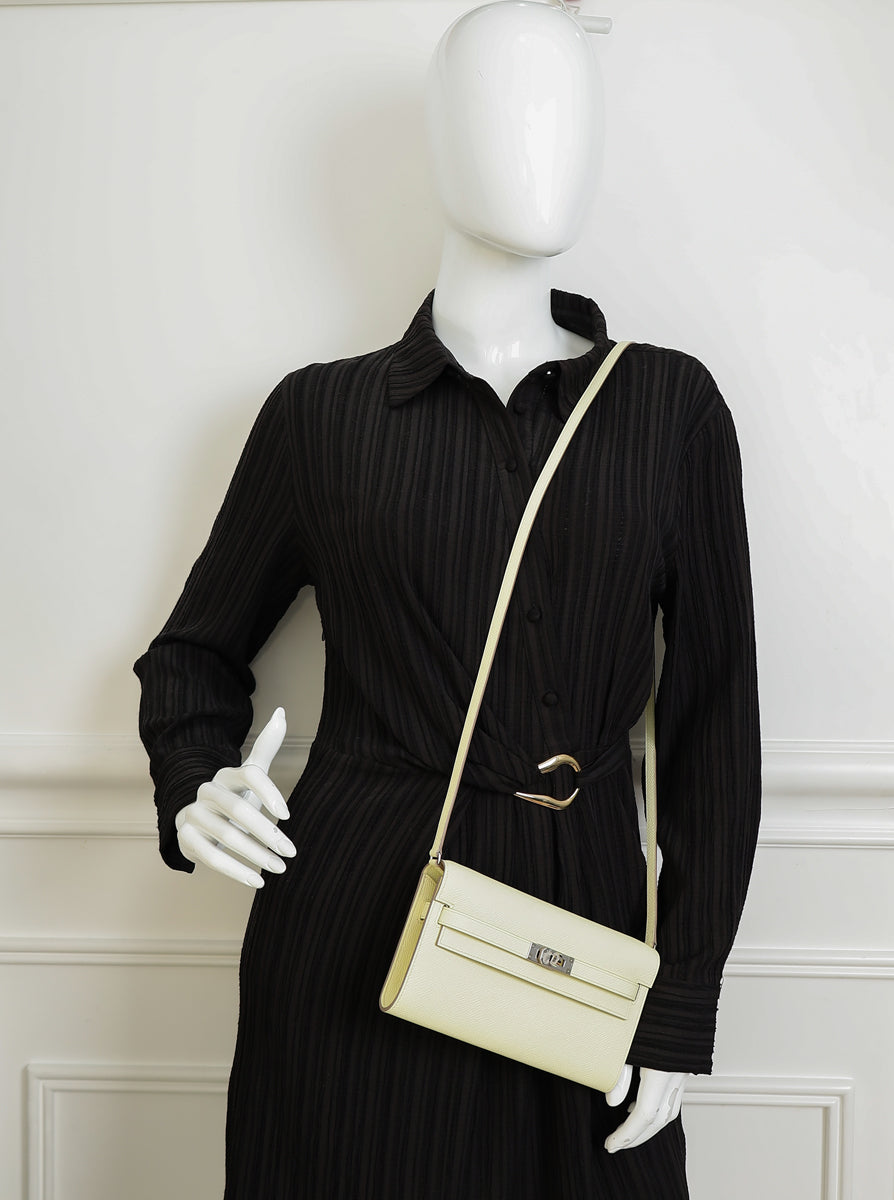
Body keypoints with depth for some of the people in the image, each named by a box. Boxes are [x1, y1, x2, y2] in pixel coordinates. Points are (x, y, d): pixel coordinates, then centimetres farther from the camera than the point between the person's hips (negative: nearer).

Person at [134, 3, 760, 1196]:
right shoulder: (322, 411, 1)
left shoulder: (670, 406, 2)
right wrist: (195, 790, -8)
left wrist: (686, 1011, -2)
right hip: (352, 920, 0)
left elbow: (715, 709, 1)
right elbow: (199, 648, 13)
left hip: (582, 919, 1)